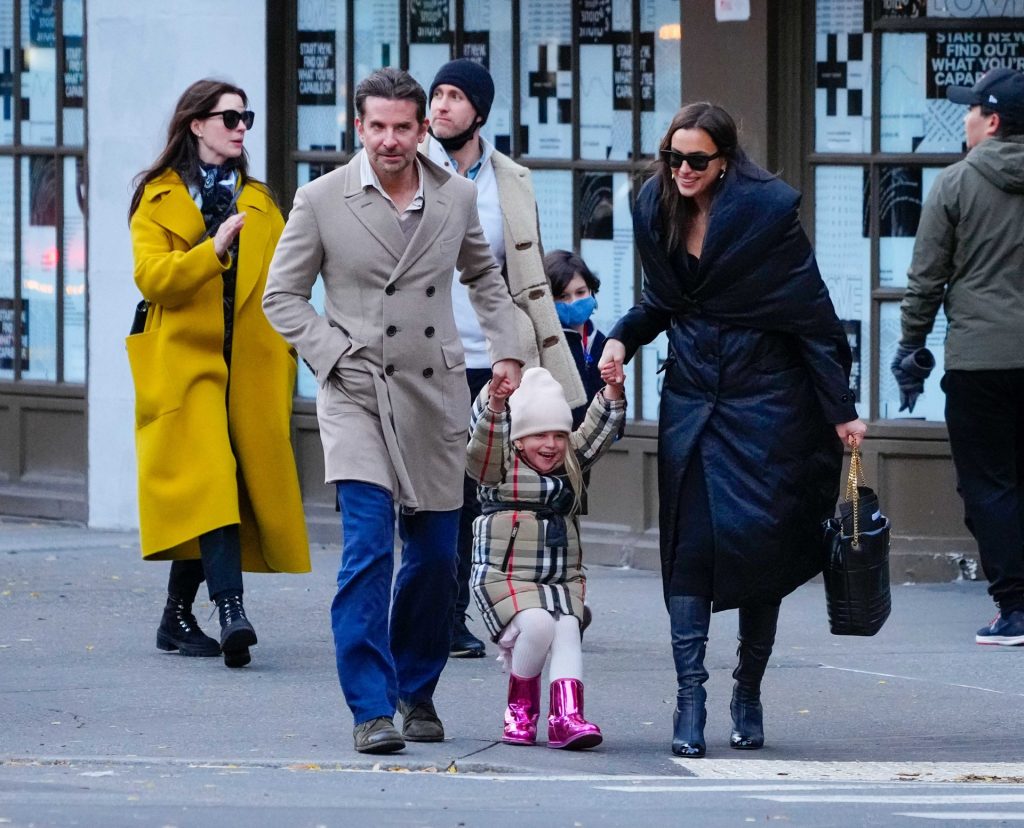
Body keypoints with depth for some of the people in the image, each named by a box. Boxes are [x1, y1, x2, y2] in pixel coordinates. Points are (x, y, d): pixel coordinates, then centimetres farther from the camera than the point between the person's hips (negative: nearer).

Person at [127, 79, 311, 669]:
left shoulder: (259, 202, 19)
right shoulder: (159, 199, 5)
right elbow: (151, 276, -9)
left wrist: (285, 356, 6)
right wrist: (213, 250, -22)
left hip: (250, 368, 4)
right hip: (186, 361, -4)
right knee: (208, 481, -21)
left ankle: (178, 617, 15)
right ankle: (231, 610, -33)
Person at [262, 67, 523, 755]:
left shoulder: (456, 197, 5)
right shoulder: (323, 200, -4)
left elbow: (484, 276, 24)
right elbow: (282, 296, 3)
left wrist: (505, 350, 13)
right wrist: (334, 356, -8)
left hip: (436, 397, 3)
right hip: (357, 396, -3)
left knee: (435, 555, 8)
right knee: (369, 549, -15)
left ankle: (417, 691, 28)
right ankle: (372, 709, -14)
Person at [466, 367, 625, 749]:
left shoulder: (572, 464, 16)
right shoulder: (499, 467, 0)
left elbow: (597, 431, 9)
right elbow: (482, 443, -19)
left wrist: (612, 391, -9)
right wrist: (495, 403, -37)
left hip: (562, 579, 5)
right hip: (504, 576, -5)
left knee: (567, 631, -22)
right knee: (537, 624, -29)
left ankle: (567, 717, -35)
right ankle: (520, 709, -7)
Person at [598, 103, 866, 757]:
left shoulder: (767, 210, -11)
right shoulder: (657, 212, 6)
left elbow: (812, 313, -9)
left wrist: (842, 409, -10)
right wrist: (623, 337, -2)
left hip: (766, 399, -4)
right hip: (692, 396, 4)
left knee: (757, 539, -4)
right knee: (689, 543, -6)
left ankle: (749, 692, 10)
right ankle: (691, 696, -10)